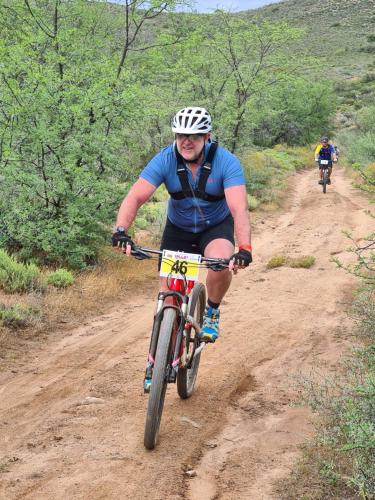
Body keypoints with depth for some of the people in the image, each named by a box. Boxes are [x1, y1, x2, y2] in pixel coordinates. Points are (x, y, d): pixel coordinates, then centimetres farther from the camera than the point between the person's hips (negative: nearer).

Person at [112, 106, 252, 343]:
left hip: (216, 226, -2)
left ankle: (211, 312, -2)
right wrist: (121, 230, -47)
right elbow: (135, 197, -29)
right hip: (178, 228, 2)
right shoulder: (165, 160, -22)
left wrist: (245, 249, -51)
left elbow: (239, 208, -36)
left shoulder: (226, 162, -26)